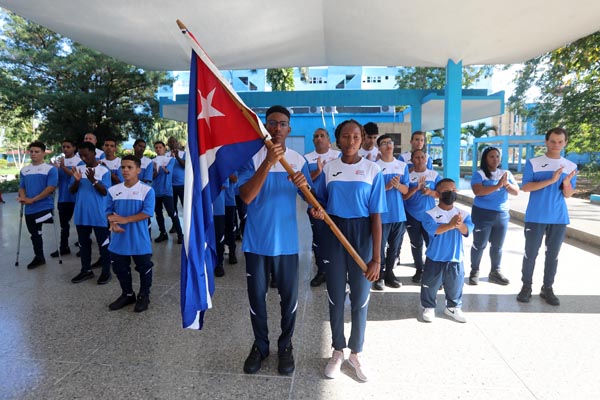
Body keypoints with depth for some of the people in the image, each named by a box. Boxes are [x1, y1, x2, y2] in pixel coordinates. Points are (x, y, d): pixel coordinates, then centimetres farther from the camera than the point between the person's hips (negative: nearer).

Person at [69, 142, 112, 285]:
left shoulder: (104, 171, -7)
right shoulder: (78, 169, 6)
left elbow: (105, 192, -13)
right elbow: (72, 191, 5)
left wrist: (93, 180, -27)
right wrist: (77, 181, -15)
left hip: (99, 215, -5)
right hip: (81, 215, 5)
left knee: (103, 243, 4)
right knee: (84, 243, 15)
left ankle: (106, 271, 14)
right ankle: (86, 270, 28)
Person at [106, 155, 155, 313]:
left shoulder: (147, 190, -11)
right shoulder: (113, 190, 1)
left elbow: (147, 213, -17)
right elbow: (109, 211, 6)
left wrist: (125, 220, -23)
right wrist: (113, 223, -15)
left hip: (140, 240, -4)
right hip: (119, 240, 4)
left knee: (144, 268, 10)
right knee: (120, 269, 17)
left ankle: (144, 296, 30)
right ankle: (127, 294, 37)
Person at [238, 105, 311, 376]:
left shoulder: (298, 160, 2)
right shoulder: (251, 157, -5)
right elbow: (246, 197, -19)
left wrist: (305, 185, -21)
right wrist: (268, 163, -28)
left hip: (286, 241, 1)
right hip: (256, 241, -1)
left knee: (289, 297, 11)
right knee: (256, 297, 13)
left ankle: (285, 345, 33)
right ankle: (260, 345, 34)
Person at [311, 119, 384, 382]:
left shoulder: (373, 170, -5)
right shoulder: (328, 168, 2)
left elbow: (376, 216, -7)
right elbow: (320, 202, 14)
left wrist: (376, 258, -10)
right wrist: (317, 211, -12)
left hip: (361, 235, -1)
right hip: (334, 234, 2)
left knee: (360, 298, 9)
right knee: (335, 296, 11)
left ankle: (356, 352, 32)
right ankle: (337, 351, 32)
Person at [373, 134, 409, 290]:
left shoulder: (403, 166, 8)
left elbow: (406, 190, 5)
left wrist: (398, 185, -15)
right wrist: (386, 187, -21)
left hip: (399, 214, 4)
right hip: (381, 214, -4)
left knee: (395, 246, 12)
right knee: (380, 246, 1)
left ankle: (389, 273, 27)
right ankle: (380, 275, 16)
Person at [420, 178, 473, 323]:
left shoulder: (463, 214, 0)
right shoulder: (430, 214, -11)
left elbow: (468, 230, -14)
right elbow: (433, 229, -26)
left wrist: (459, 225, -35)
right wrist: (451, 225, -34)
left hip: (456, 259, 3)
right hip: (435, 259, -3)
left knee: (455, 286, 18)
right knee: (430, 285, 10)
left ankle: (453, 307, 39)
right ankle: (429, 307, 29)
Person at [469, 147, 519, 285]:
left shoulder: (506, 173, 9)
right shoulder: (479, 174, -6)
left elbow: (516, 192, 3)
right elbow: (478, 191, -21)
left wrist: (507, 184, -17)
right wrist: (497, 186, -25)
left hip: (502, 214, 5)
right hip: (482, 214, -5)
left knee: (498, 245, 11)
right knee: (479, 245, 2)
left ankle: (495, 272, 23)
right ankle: (474, 272, 13)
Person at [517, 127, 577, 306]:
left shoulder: (571, 166, 7)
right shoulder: (533, 163, -2)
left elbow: (568, 195, 5)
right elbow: (525, 187, -10)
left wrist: (566, 182, -17)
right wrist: (551, 180, -19)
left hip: (559, 218, 3)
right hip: (535, 217, -3)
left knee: (553, 255, 9)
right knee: (530, 253, 2)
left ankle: (548, 288, 19)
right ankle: (526, 286, 14)